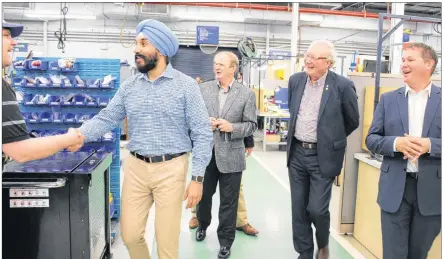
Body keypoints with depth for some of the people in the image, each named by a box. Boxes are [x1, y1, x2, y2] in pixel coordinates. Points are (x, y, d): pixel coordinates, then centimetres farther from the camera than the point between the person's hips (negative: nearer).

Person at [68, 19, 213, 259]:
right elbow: (106, 118, 6)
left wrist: (197, 178, -12)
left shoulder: (186, 85, -7)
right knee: (130, 235, 13)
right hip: (135, 167, 4)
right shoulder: (129, 86, 6)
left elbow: (202, 133, -8)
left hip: (170, 169, -4)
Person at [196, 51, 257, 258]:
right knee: (203, 194, 20)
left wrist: (231, 127, -18)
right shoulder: (202, 89, 3)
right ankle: (202, 224, 49)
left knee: (228, 202, 9)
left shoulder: (247, 94, -2)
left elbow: (252, 124, -3)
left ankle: (226, 241, 28)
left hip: (231, 155, -2)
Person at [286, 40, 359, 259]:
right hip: (297, 153, 5)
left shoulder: (343, 86, -12)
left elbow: (352, 121, 2)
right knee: (298, 208, 10)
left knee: (317, 208, -3)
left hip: (322, 156, -4)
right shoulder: (295, 80, 2)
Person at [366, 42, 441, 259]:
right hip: (395, 188, 0)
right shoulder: (388, 99, 4)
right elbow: (371, 139, 2)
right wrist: (396, 143, -17)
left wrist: (430, 145, -21)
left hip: (431, 189, 0)